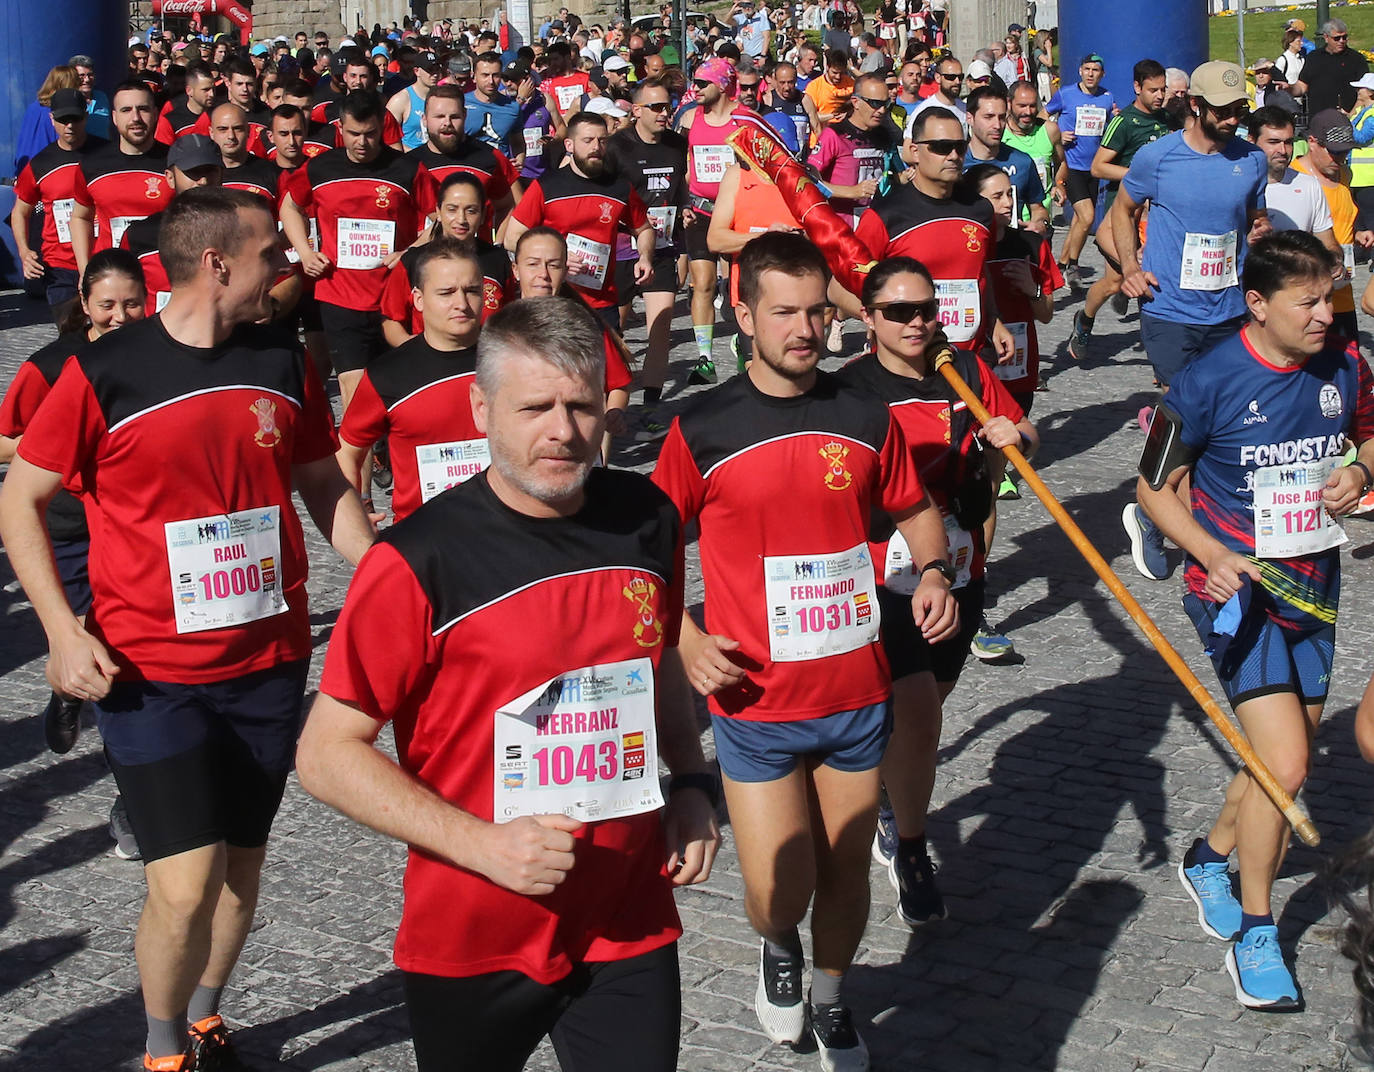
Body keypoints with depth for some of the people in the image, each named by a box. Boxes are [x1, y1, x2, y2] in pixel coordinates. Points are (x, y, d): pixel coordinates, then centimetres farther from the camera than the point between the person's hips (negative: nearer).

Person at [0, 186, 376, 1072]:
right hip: (150, 670, -4)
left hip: (269, 661, 5)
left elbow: (325, 487, 14)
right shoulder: (102, 374, -11)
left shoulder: (283, 363, 3)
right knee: (186, 884, -10)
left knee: (242, 863, 15)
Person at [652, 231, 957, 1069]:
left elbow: (916, 509, 16)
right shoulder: (703, 429, -8)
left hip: (858, 693, 3)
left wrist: (933, 572, -4)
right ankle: (778, 946, 33)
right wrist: (688, 639, -11)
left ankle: (831, 999, 42)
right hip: (755, 702, -3)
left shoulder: (866, 417, 1)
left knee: (846, 871, 14)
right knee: (781, 892, -4)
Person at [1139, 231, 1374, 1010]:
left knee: (1285, 763, 15)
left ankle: (1210, 857, 43)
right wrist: (1212, 554, -20)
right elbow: (1154, 487, -6)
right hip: (1239, 590, -5)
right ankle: (1255, 933, 4)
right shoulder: (1208, 384, -15)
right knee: (1285, 765, -15)